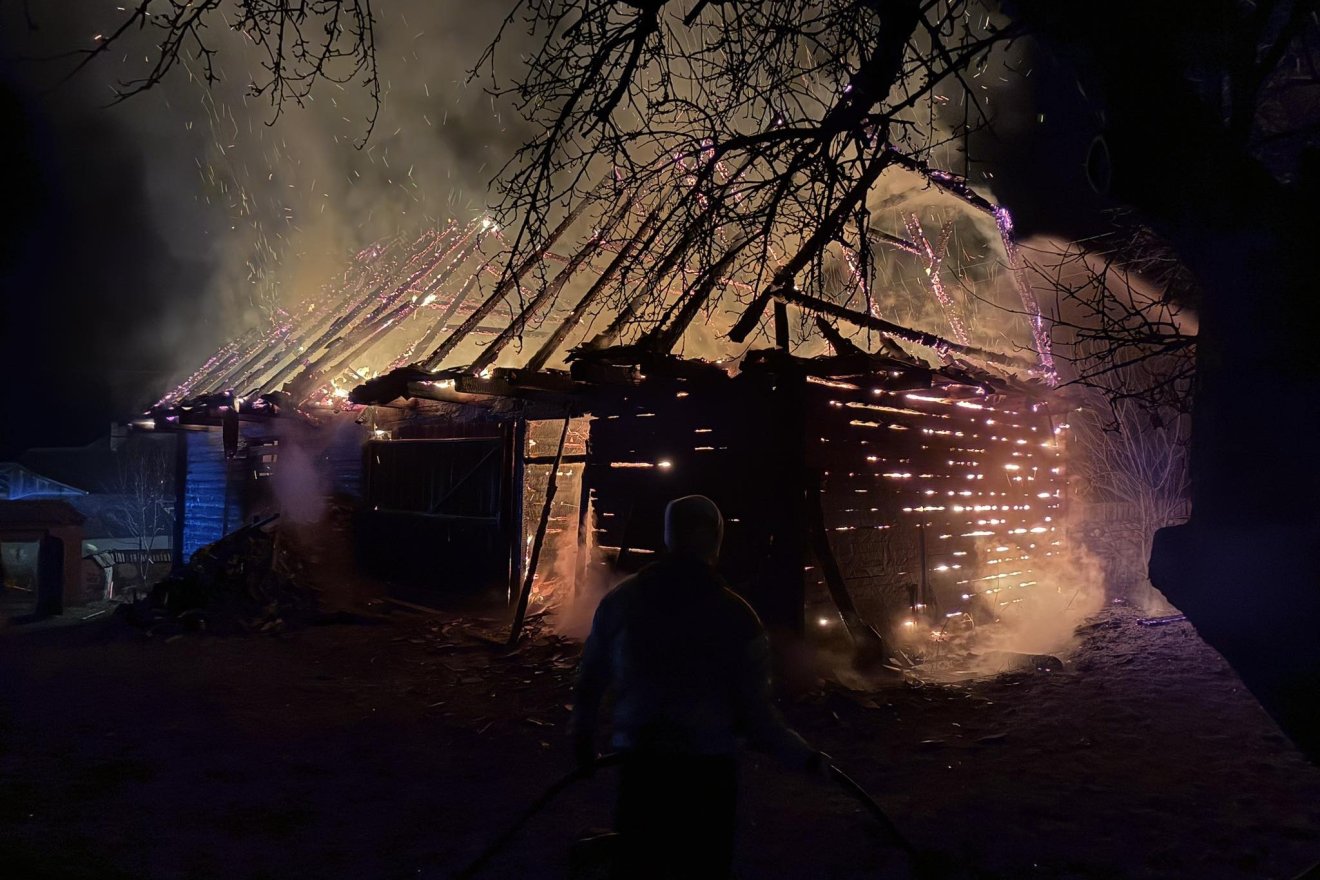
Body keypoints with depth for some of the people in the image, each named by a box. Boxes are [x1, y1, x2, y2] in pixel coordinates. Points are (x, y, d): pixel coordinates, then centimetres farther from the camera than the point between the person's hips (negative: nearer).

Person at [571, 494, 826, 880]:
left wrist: (583, 736, 26)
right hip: (707, 769, -2)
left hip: (639, 762, 2)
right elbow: (755, 714, -10)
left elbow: (591, 678, 9)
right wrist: (806, 757, 5)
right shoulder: (736, 616, -10)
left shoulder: (621, 600, -1)